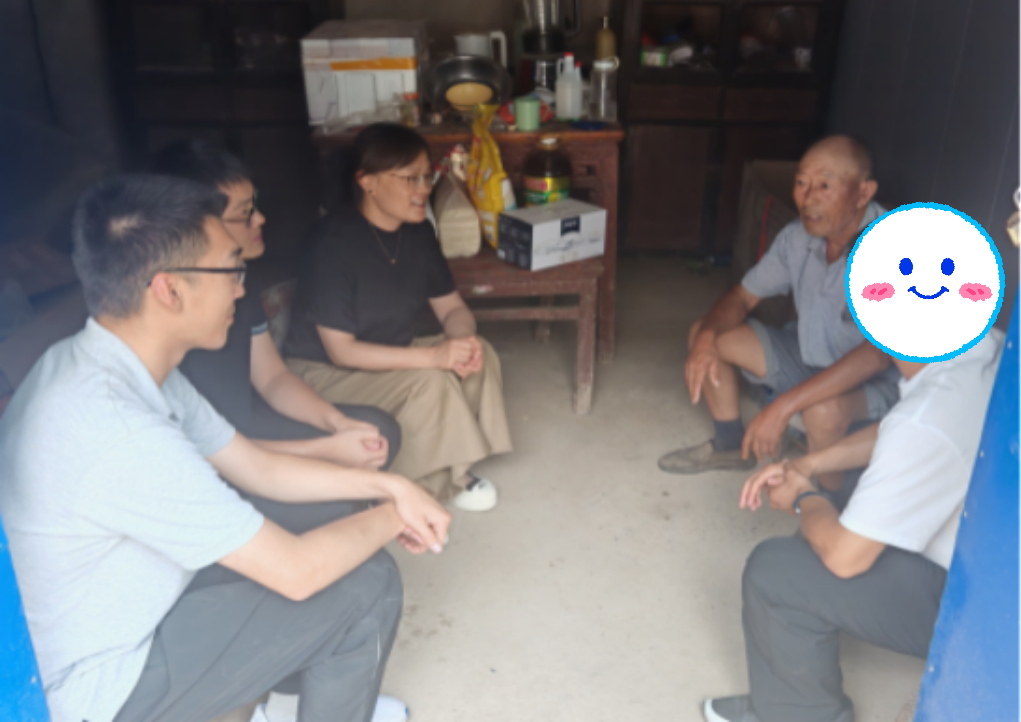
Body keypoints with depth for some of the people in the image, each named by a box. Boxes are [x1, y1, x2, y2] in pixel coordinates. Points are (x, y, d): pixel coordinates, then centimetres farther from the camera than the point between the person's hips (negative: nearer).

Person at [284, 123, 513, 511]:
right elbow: (340, 350, -26)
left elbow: (451, 307, 3)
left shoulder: (418, 232, -2)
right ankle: (439, 483, -7)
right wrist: (434, 355, -34)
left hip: (389, 355, 8)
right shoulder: (334, 243, -25)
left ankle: (451, 466, -2)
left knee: (481, 354, -13)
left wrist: (464, 339, -23)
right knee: (430, 381, -30)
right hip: (323, 373, -7)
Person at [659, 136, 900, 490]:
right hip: (805, 356, 7)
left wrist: (784, 405, -43)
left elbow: (880, 351, -39)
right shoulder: (798, 237, -9)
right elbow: (742, 296, 1)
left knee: (823, 409, -40)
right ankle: (731, 444, 16)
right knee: (705, 336, -3)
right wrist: (707, 335, -22)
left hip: (873, 381, -6)